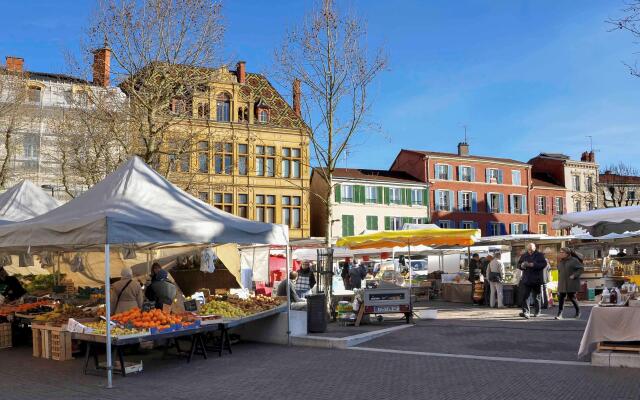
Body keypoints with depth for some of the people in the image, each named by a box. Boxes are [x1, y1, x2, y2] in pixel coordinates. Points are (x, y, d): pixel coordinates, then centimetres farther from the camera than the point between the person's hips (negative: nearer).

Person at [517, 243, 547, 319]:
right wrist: (522, 266, -9)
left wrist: (533, 265, -23)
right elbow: (518, 264, 14)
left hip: (536, 280, -2)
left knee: (536, 297, 10)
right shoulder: (524, 255, 9)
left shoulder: (540, 255, -1)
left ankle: (537, 312, 24)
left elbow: (544, 264, -14)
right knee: (524, 296, -9)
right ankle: (526, 312, -13)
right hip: (526, 280, 3)